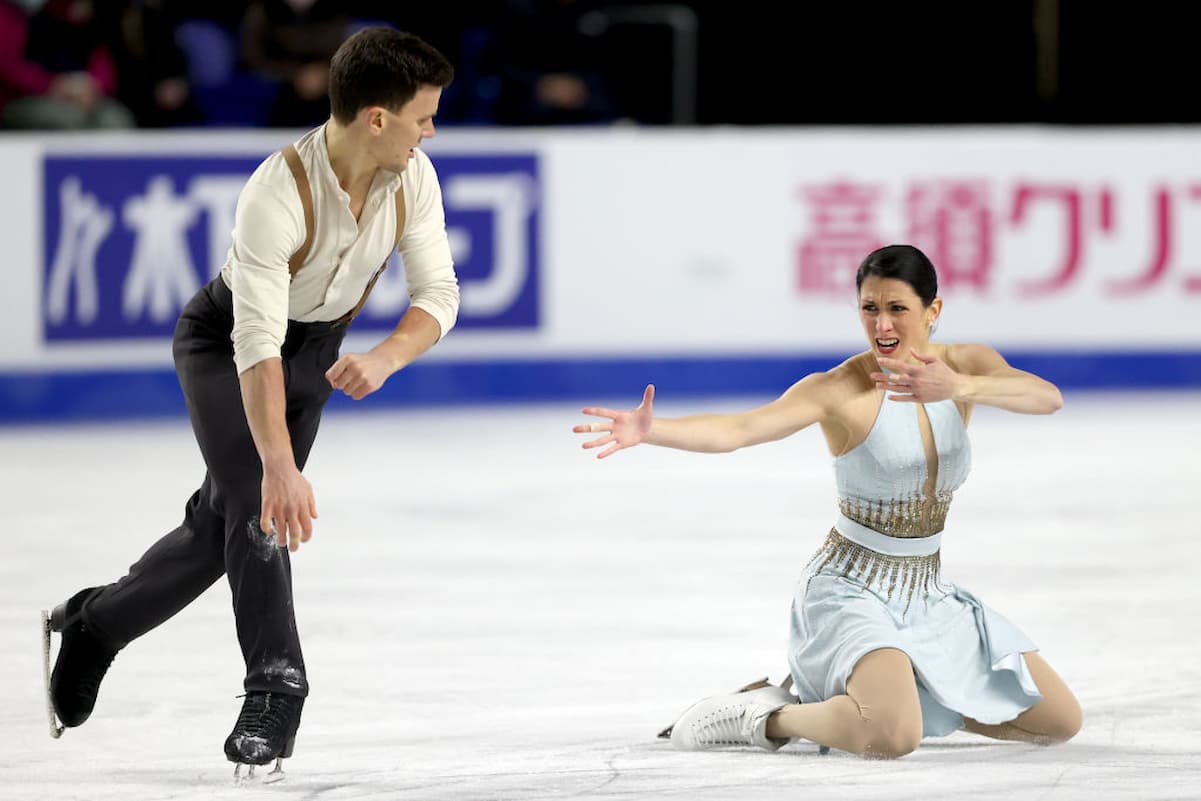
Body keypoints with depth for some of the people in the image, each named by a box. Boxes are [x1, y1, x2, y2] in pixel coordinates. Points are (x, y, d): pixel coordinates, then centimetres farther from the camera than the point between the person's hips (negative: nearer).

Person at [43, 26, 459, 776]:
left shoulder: (414, 178, -20)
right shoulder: (279, 192, -37)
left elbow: (439, 293, -16)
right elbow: (256, 342, -42)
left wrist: (388, 356, -38)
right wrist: (280, 467, -50)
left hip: (317, 348, 5)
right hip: (225, 341, -5)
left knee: (224, 524, 6)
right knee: (259, 506, -22)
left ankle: (92, 626, 25)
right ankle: (275, 688, -15)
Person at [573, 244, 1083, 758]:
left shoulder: (966, 365, -4)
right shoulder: (839, 390, -17)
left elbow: (1048, 398, -23)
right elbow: (736, 430, -30)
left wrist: (961, 388, -41)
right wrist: (650, 431, -48)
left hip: (926, 596, 6)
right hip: (851, 593, -6)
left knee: (1060, 721, 7)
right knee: (892, 737, -34)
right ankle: (766, 716, -6)